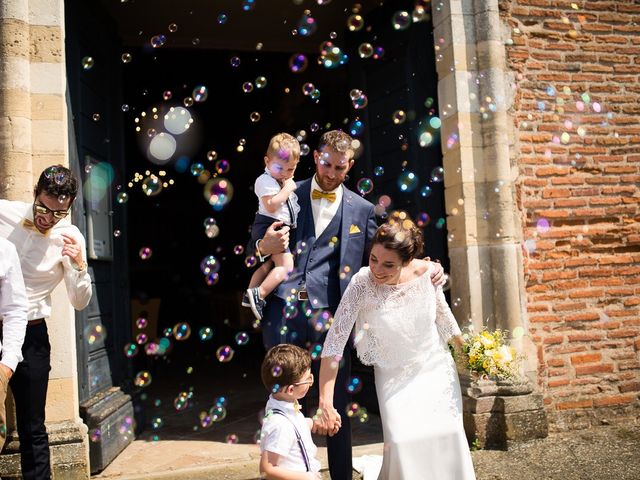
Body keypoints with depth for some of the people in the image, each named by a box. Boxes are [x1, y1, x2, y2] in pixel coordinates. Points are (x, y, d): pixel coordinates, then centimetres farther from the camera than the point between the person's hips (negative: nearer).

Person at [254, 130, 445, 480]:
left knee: (336, 407, 6)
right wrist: (264, 248, -9)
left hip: (330, 317, 0)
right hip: (284, 311, 1)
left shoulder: (361, 209, 10)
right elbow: (256, 248, 14)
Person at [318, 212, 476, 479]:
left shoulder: (427, 272, -19)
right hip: (394, 377, -2)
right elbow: (334, 343, -27)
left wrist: (462, 350, 16)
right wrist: (326, 402, -29)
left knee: (446, 437, 4)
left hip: (436, 368, 2)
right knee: (403, 443, -12)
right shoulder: (361, 284, -28)